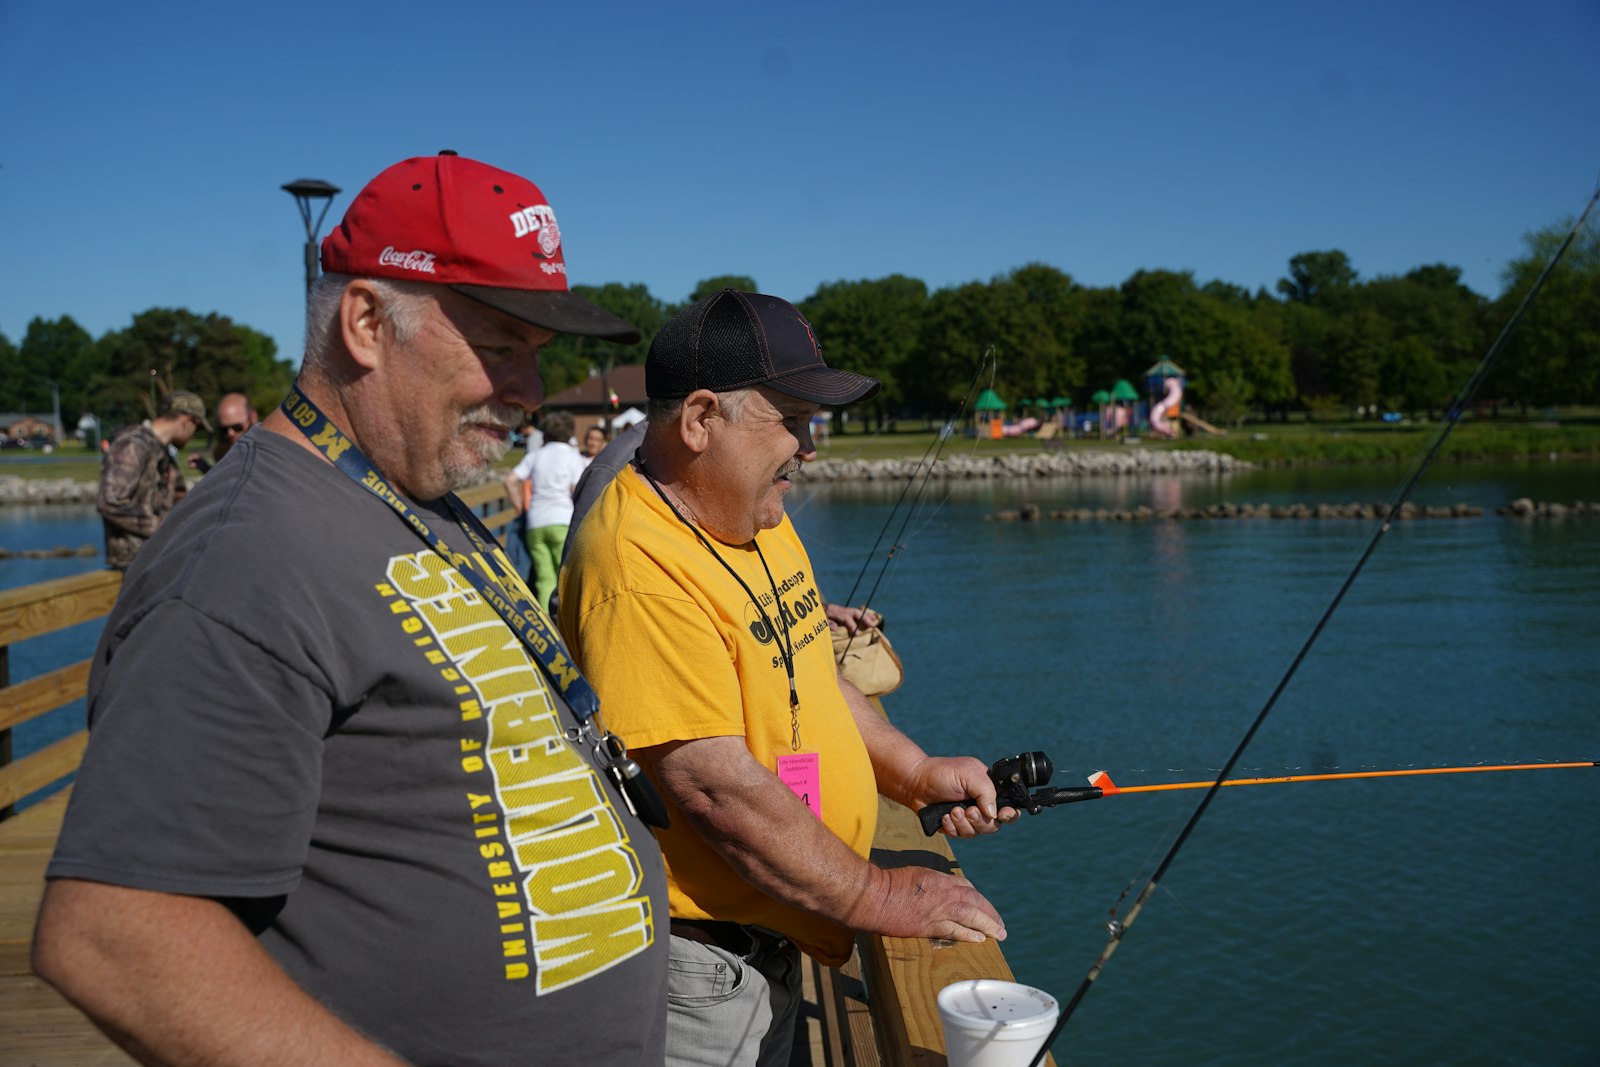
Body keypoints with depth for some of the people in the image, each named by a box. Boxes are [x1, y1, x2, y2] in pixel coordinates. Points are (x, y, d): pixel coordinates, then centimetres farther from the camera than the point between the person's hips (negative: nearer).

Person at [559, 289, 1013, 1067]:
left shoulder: (754, 516, 4)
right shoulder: (638, 565, -27)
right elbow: (714, 785, -28)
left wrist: (913, 772, 6)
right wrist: (875, 897, -18)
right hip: (694, 965, -9)